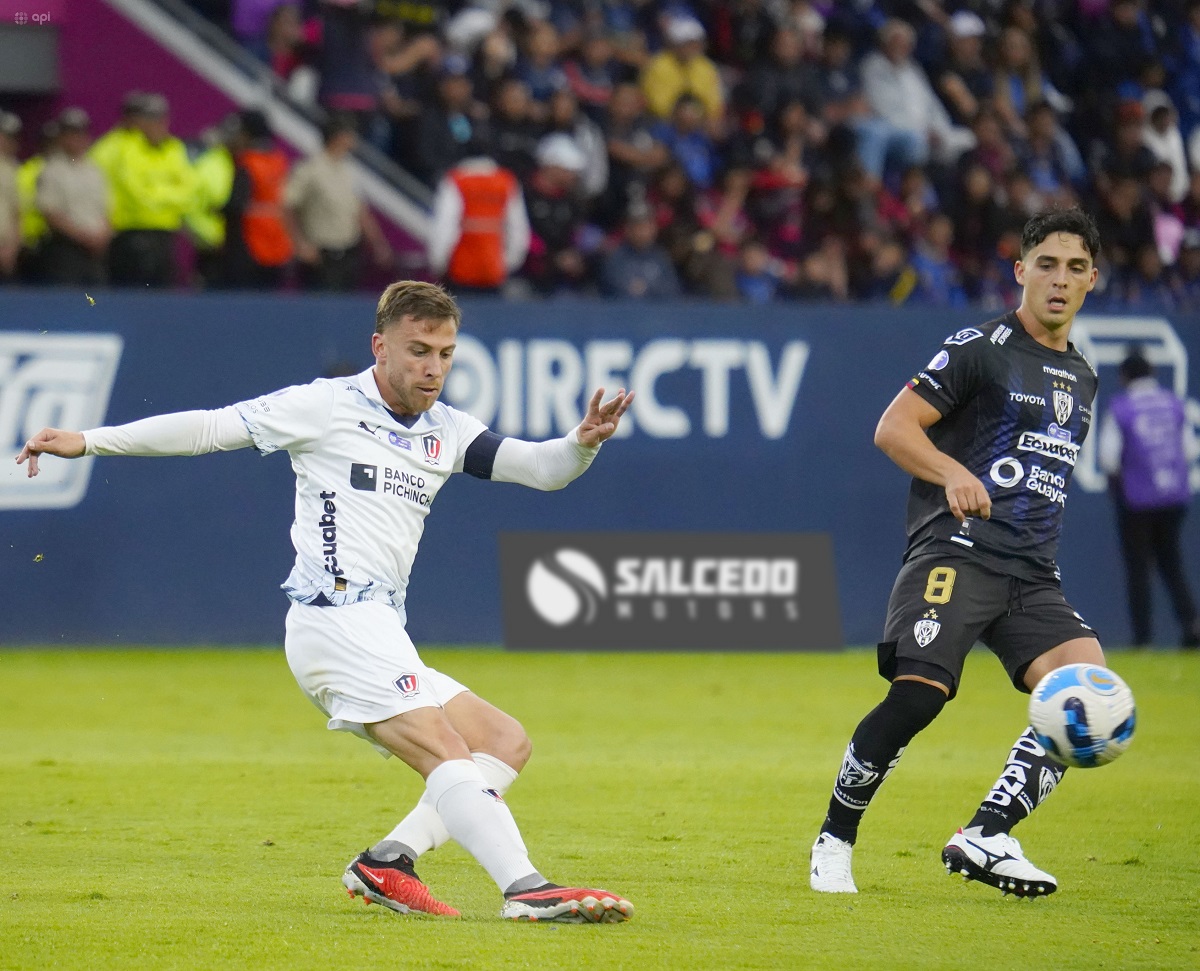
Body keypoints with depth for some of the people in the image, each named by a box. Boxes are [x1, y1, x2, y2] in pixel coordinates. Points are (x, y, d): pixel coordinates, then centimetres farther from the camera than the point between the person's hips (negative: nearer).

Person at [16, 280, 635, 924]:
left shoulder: (447, 432, 17)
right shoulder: (329, 406, 0)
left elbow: (540, 469, 10)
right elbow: (211, 428, 2)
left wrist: (582, 443, -13)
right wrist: (87, 441, -1)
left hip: (381, 639, 9)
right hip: (336, 621, -9)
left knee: (505, 742, 6)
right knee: (446, 754, -23)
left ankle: (387, 861, -10)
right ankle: (527, 890, -37)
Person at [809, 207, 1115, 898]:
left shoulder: (1081, 376, 22)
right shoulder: (982, 347, 0)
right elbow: (893, 427, -7)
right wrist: (954, 474, -23)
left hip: (1033, 576, 6)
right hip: (956, 551, -6)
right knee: (918, 694, -23)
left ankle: (985, 838, -16)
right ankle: (835, 841, -2)